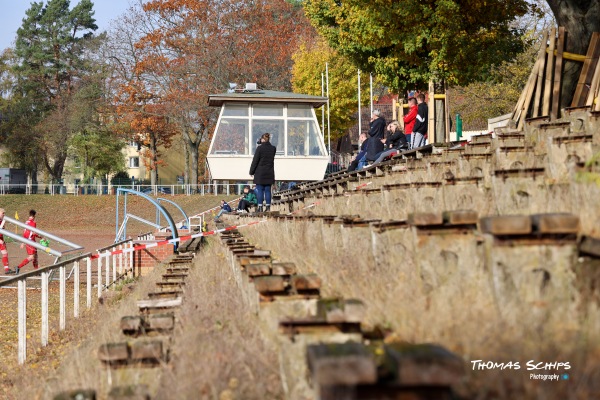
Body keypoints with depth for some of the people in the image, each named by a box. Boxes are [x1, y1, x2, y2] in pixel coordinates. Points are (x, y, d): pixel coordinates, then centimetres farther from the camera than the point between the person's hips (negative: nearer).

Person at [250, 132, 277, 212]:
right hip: (269, 173, 4)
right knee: (268, 190, 7)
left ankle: (260, 207, -3)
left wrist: (251, 172, 1)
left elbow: (255, 161, -9)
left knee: (260, 190, 0)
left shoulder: (260, 148, -11)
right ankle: (268, 207, 6)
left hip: (260, 173, -4)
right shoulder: (273, 148, 3)